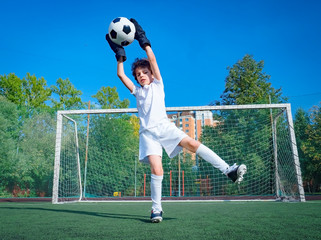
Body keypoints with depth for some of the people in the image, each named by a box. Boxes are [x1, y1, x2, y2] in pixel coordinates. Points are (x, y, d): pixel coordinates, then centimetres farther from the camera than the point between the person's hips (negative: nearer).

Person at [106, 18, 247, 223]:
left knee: (192, 143, -25)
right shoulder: (137, 91, 24)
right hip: (147, 133, 1)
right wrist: (120, 56, 20)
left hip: (164, 126, -1)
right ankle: (157, 208, -6)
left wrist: (143, 40, 12)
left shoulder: (157, 85, 18)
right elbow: (121, 75, 17)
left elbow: (152, 60, 11)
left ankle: (229, 170, -24)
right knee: (156, 170, -17)